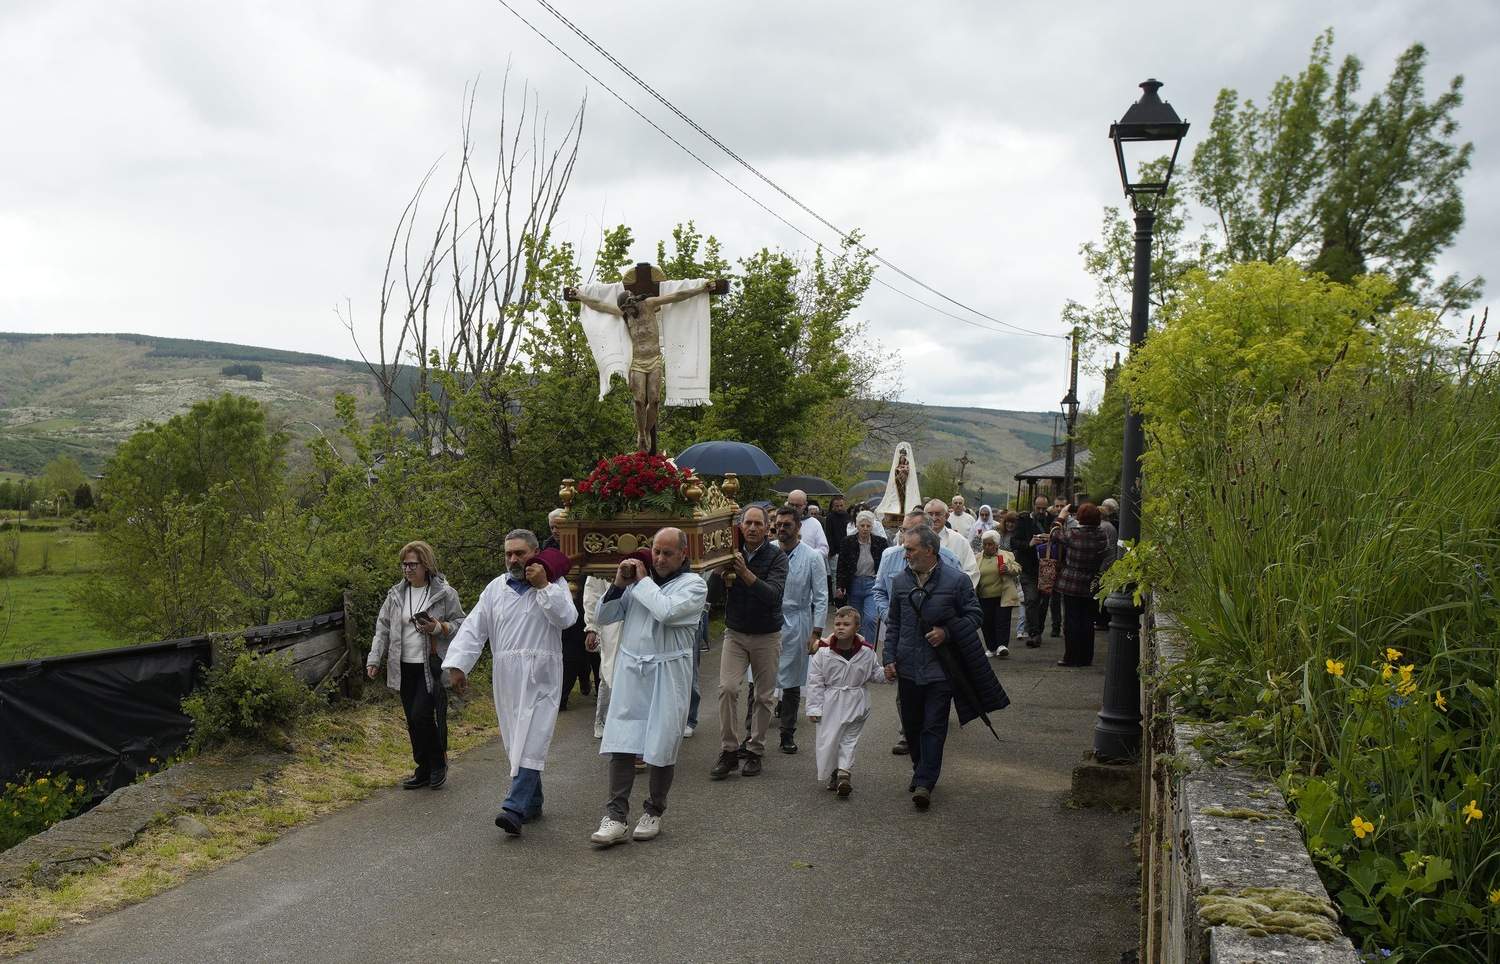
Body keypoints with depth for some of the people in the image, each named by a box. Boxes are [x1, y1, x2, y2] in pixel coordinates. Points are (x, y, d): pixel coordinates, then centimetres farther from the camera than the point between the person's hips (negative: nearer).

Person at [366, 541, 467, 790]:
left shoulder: (445, 593, -4)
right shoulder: (396, 594, 8)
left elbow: (460, 625, 2)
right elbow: (382, 628, 11)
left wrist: (439, 628, -16)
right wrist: (374, 658, 3)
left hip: (432, 667, -5)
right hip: (405, 668, 5)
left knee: (421, 716, -12)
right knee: (413, 722, 8)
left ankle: (438, 763, 9)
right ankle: (424, 770, 20)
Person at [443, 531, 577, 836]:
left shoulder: (553, 584, 2)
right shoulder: (496, 588, 12)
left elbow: (567, 618, -14)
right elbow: (473, 628, 7)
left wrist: (543, 587, -15)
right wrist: (457, 664, -3)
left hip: (540, 677, -5)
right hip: (506, 677, 5)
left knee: (530, 742, -12)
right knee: (516, 741, 10)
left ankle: (515, 808, -18)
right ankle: (532, 802, 23)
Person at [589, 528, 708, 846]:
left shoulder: (694, 584, -2)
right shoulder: (637, 579, 11)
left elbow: (666, 612, -21)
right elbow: (605, 616, 12)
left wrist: (643, 581, -8)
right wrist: (618, 584, -2)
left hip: (667, 674, -3)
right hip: (631, 672, 3)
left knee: (662, 747, 6)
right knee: (622, 743, -3)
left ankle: (654, 812, 22)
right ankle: (615, 817, 0)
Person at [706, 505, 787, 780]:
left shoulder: (776, 556, -8)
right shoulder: (732, 554, 1)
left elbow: (773, 594, -23)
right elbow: (712, 594, -3)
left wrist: (745, 573, -33)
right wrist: (721, 571, -20)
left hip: (767, 636, -1)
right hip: (735, 633, 2)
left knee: (763, 696, 4)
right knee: (727, 688, -12)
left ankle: (755, 750, 18)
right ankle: (729, 750, -3)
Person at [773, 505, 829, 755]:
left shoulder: (811, 557, -4)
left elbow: (821, 598, -2)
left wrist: (816, 633, -7)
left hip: (795, 624, 0)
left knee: (791, 683, 10)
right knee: (758, 681, -2)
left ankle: (788, 735, 24)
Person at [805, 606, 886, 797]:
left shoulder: (866, 652, -6)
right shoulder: (823, 651, -11)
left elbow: (874, 673, 10)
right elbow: (815, 682, -7)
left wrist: (884, 673, -13)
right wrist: (813, 708, -8)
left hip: (856, 704, 1)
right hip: (831, 703, -1)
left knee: (850, 738, 7)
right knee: (827, 739, 3)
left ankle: (843, 771, 14)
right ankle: (830, 774, 12)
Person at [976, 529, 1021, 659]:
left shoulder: (1007, 555, 5)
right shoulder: (977, 558, 10)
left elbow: (1018, 568, 3)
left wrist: (1009, 569, -17)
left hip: (1003, 596, -2)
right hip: (985, 598, 2)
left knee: (1002, 620, -10)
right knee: (986, 622, 4)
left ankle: (1001, 645, -11)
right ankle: (991, 648, 15)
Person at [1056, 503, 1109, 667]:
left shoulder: (1072, 534, -16)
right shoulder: (1101, 535, -8)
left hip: (1071, 585, -3)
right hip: (1092, 586, 3)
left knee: (1071, 621, 4)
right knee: (1087, 622, 12)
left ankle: (1071, 657, 7)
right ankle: (1086, 658, 18)